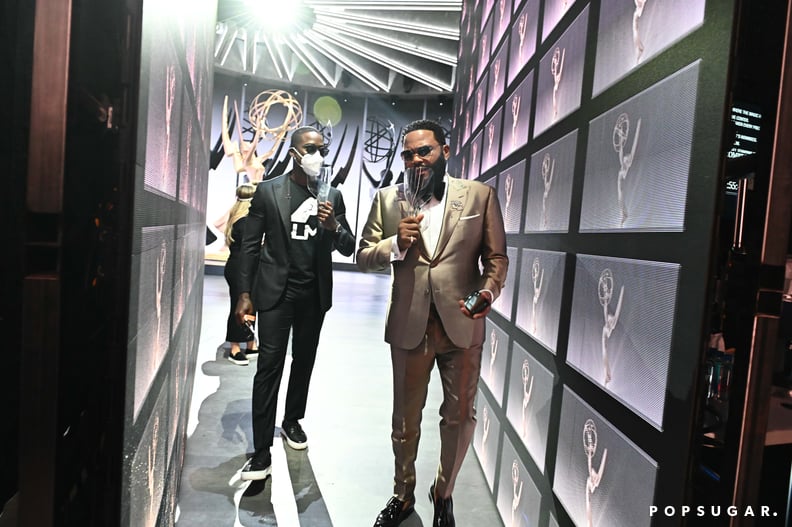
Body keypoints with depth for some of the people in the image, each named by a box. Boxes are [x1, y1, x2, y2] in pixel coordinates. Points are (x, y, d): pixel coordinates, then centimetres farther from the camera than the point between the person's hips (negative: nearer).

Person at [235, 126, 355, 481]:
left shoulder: (333, 196, 5)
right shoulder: (268, 190, -1)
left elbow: (348, 249, 4)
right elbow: (250, 245, 0)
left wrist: (333, 226, -17)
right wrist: (245, 294, -4)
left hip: (314, 294, 3)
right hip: (276, 291, -3)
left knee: (304, 362, 16)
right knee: (269, 366, -6)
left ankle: (292, 420, 38)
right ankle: (262, 452, 2)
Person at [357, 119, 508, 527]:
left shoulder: (480, 195, 1)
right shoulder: (388, 199, 4)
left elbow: (496, 256, 2)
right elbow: (363, 257, 4)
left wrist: (489, 290, -18)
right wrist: (396, 244, -15)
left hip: (462, 324, 0)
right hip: (409, 325, 1)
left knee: (459, 416, 14)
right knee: (405, 419, 16)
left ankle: (443, 494, 40)